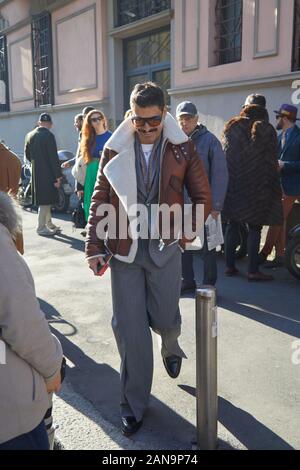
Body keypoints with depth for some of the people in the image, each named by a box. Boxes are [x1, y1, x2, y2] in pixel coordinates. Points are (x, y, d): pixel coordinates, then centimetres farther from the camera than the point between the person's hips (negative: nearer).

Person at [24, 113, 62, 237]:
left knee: (45, 200, 18)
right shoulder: (48, 135, -14)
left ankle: (49, 224, 28)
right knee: (45, 201, -1)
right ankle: (41, 228, 4)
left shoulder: (29, 135, 8)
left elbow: (27, 155, 15)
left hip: (35, 174, 8)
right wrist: (58, 176, -13)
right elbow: (53, 157, -16)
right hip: (47, 174, -8)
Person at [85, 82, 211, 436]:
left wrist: (185, 230, -5)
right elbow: (100, 200, 2)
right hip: (123, 248, 1)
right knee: (129, 328, 4)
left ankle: (171, 347, 49)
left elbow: (202, 196, 6)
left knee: (164, 318, 9)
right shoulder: (115, 150, 0)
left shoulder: (181, 148, -1)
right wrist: (94, 247, -2)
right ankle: (134, 404, 23)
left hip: (164, 247, 0)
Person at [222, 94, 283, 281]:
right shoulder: (266, 130, -2)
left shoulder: (231, 127, 6)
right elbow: (271, 162, -5)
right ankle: (253, 271, 4)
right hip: (257, 187, -3)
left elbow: (224, 156, 5)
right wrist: (273, 187, 1)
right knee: (255, 227, 3)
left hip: (233, 185, 3)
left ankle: (230, 266, 16)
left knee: (233, 225, 11)